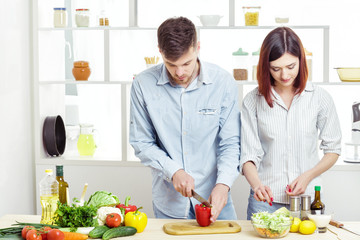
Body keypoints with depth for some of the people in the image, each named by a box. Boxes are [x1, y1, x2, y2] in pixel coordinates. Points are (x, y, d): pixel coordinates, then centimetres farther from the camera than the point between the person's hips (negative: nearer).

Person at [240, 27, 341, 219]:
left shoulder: (320, 98, -1)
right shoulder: (253, 101, -3)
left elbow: (333, 149, 7)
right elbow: (249, 155, -5)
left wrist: (307, 176, -8)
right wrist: (257, 185, -24)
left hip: (307, 198, 1)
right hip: (265, 200, 0)